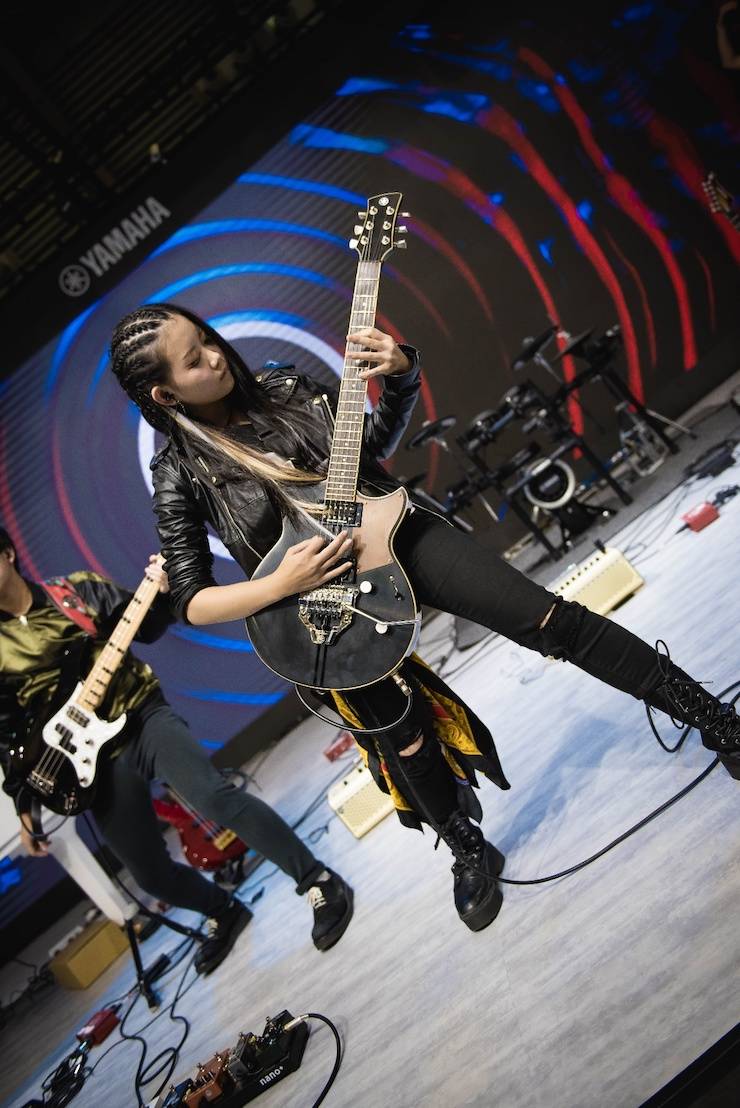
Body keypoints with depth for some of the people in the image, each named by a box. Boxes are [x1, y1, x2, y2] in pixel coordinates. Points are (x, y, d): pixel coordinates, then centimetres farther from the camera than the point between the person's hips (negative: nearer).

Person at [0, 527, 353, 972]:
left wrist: (162, 592, -16)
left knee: (214, 796, -25)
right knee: (152, 873, 5)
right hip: (96, 758, 3)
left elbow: (147, 628, 4)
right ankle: (226, 913, 34)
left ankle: (323, 884, -11)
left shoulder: (78, 589, 0)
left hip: (142, 717, -2)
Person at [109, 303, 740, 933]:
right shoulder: (181, 473, -7)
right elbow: (192, 602, -7)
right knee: (404, 742, 2)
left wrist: (400, 373, -8)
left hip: (393, 536, 2)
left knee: (550, 618, -8)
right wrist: (280, 585, -22)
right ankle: (471, 854, 32)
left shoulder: (282, 387, 2)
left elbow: (377, 442, 10)